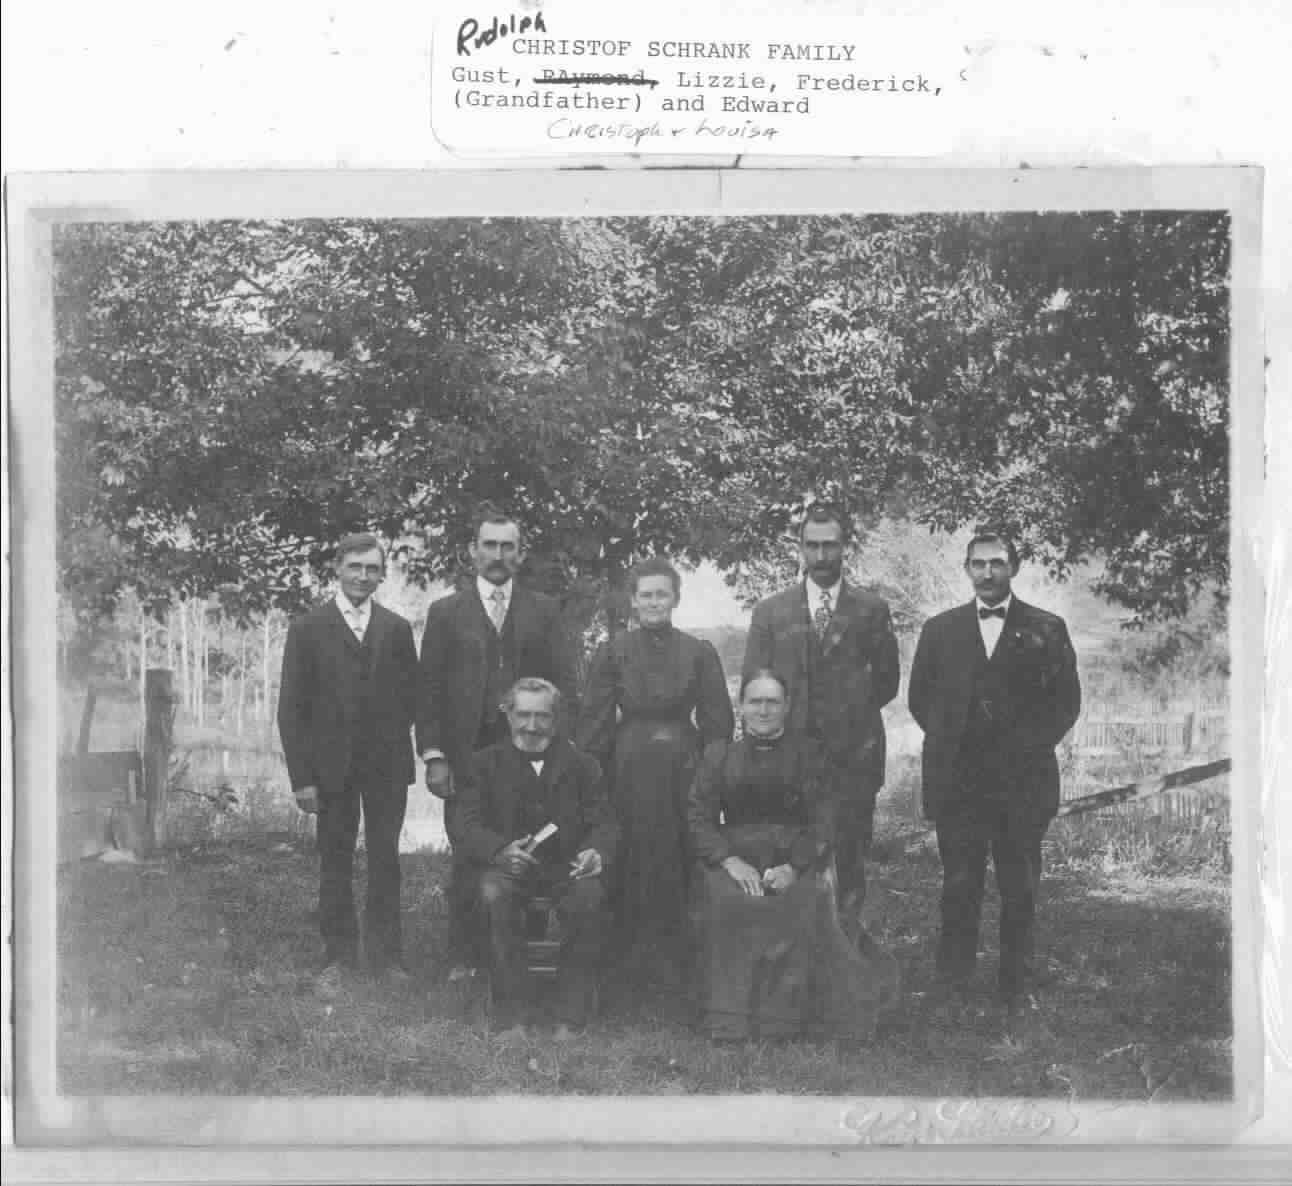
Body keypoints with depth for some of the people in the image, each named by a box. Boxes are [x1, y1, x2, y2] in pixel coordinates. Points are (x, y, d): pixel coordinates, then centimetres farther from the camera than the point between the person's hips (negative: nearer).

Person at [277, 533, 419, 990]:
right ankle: (338, 956, 14)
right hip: (331, 764, -1)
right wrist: (301, 776, -7)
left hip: (387, 764, 2)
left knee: (385, 861, 5)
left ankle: (385, 954, 13)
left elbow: (412, 697, 10)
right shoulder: (308, 629, 0)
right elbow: (291, 708, -2)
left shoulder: (397, 629, 8)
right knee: (335, 863, 5)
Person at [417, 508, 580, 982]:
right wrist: (433, 755, -3)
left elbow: (563, 684, 9)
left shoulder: (543, 611, 12)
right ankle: (464, 957, 6)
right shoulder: (446, 613, 10)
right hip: (466, 754, 0)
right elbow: (429, 689, 6)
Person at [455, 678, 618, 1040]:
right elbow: (467, 826, -1)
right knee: (495, 895, -35)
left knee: (589, 897, -32)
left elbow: (603, 823, 6)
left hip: (566, 866, 1)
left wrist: (597, 852, -20)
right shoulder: (486, 764, 9)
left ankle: (571, 1018, -21)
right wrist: (501, 850, -24)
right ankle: (512, 1017, -25)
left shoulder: (581, 766, 13)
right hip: (506, 864, 0)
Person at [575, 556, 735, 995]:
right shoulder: (612, 653, 4)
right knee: (632, 863, 1)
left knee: (680, 862, 0)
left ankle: (676, 958, 10)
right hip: (628, 769, 0)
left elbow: (717, 723, 6)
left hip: (682, 769, 0)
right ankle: (633, 955, 12)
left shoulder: (699, 653, 4)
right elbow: (594, 722, 4)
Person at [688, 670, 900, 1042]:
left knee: (802, 906, -33)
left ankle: (792, 1014, -19)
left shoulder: (810, 754, 13)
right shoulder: (719, 756, 16)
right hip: (734, 860, 1)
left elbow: (822, 823, 2)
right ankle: (730, 1017, -22)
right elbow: (700, 819, 5)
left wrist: (794, 867, -15)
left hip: (797, 863, 0)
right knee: (727, 903, -32)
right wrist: (731, 862, -13)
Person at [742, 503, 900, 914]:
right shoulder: (770, 611, 7)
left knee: (850, 861, 2)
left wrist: (851, 711, 3)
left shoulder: (872, 610, 6)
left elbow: (886, 681, 11)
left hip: (853, 757, 0)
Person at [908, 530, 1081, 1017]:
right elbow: (920, 698, 13)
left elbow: (1066, 701, 5)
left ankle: (1016, 987, 12)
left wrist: (1029, 748, -4)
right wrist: (948, 742, 2)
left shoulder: (1046, 629, 7)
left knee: (1020, 889, 3)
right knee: (959, 887, 1)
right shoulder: (939, 630, 11)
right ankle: (952, 990, 7)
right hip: (957, 782, 1)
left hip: (1023, 780, -1)